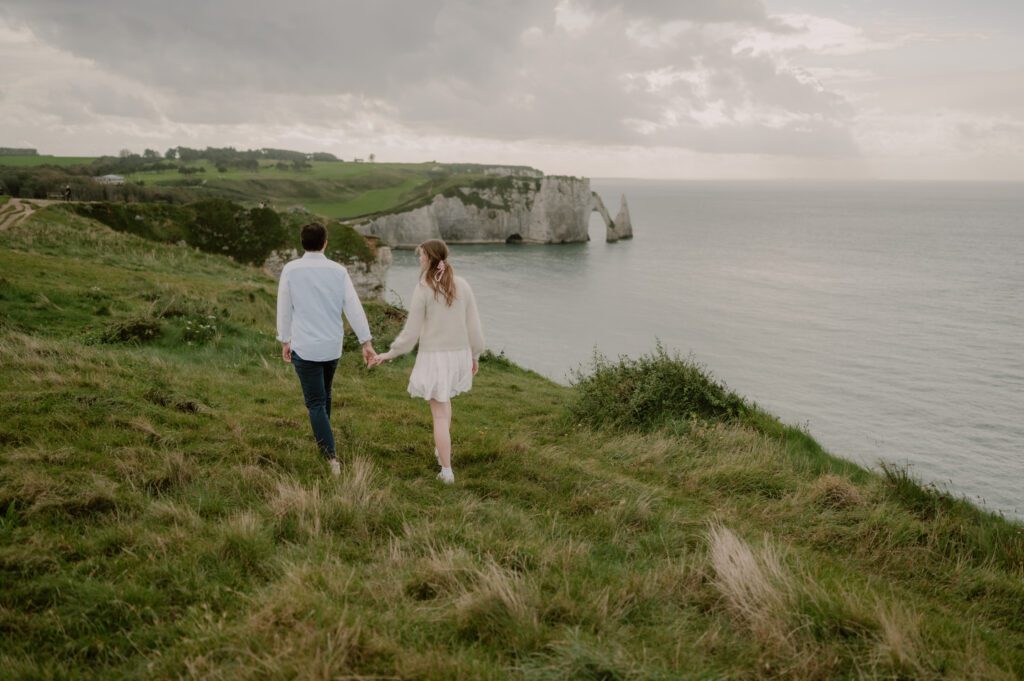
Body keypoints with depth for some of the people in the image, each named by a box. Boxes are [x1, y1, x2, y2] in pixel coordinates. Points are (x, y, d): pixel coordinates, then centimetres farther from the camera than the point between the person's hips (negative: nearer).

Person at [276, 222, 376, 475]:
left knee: (315, 402, 0)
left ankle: (331, 456, -12)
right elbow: (354, 308, -4)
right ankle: (322, 439, 40)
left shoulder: (290, 270, -8)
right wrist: (366, 343, 0)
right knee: (324, 395, 24)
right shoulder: (338, 271, -4)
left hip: (304, 347, -3)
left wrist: (285, 341, 11)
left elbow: (284, 309, -1)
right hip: (332, 346, 3)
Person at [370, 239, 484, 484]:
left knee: (440, 414, 5)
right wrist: (475, 356, 16)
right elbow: (473, 325, 2)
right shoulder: (462, 285, -3)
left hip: (433, 357, -4)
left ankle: (447, 471, 9)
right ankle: (441, 450, 37)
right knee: (443, 398, 32)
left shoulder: (423, 290, -15)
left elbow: (411, 332, -11)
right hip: (459, 355, 4)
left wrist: (388, 354, 1)